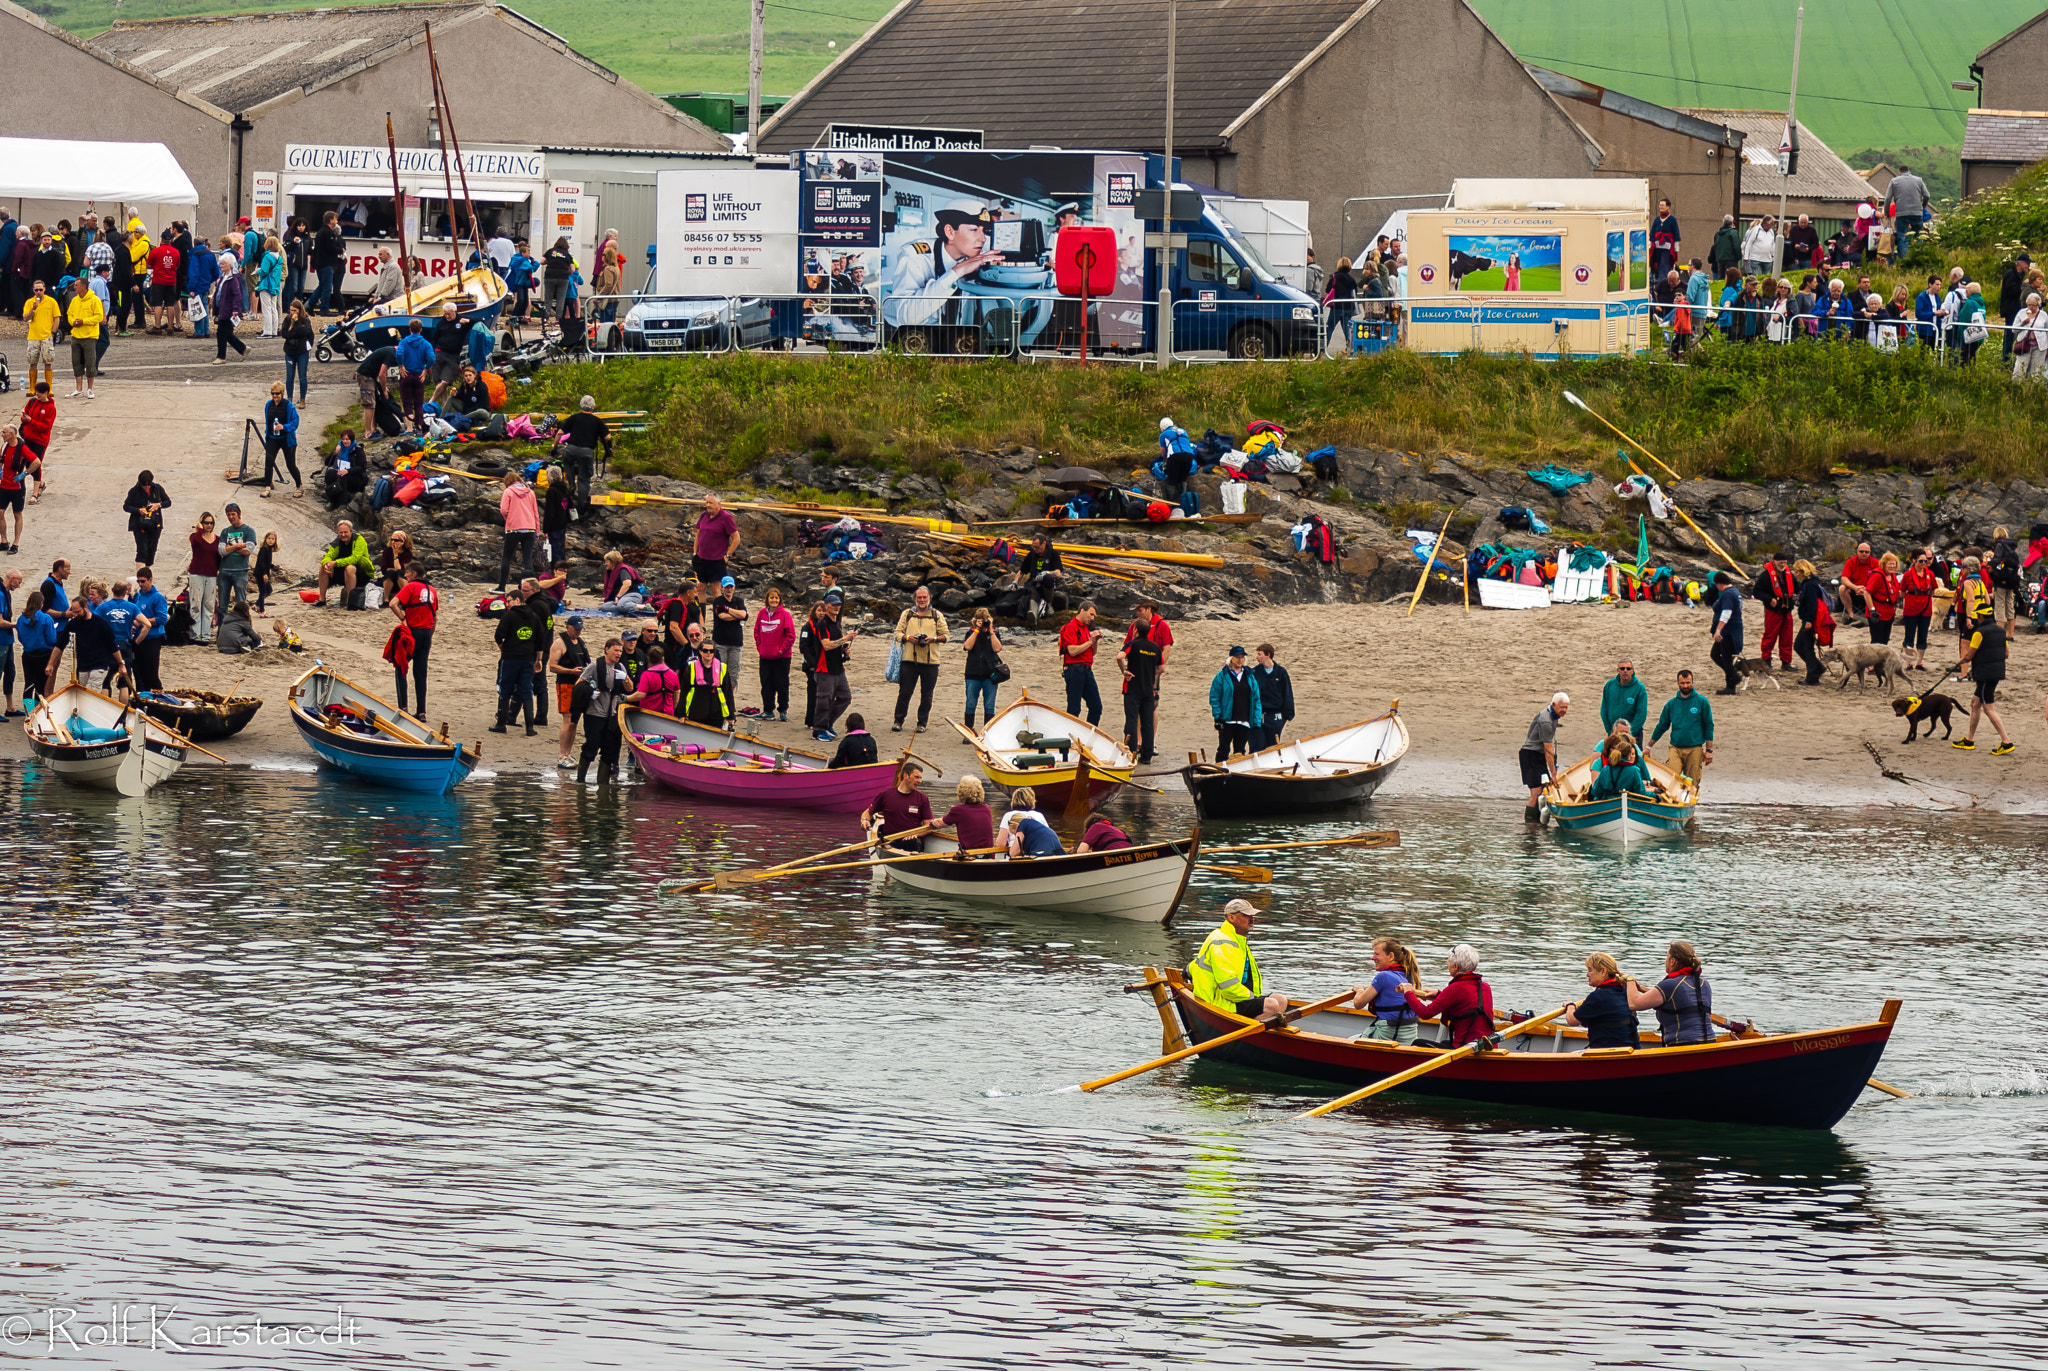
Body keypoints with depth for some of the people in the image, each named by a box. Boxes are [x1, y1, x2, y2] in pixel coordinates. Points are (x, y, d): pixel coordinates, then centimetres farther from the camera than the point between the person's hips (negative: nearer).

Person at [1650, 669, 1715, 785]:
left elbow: (1708, 726, 5)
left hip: (1695, 749, -1)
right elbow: (1662, 726, 17)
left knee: (1692, 784, -1)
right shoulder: (1671, 704, 10)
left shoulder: (1701, 701, 4)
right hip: (1675, 749, 1)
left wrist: (1709, 750, 0)